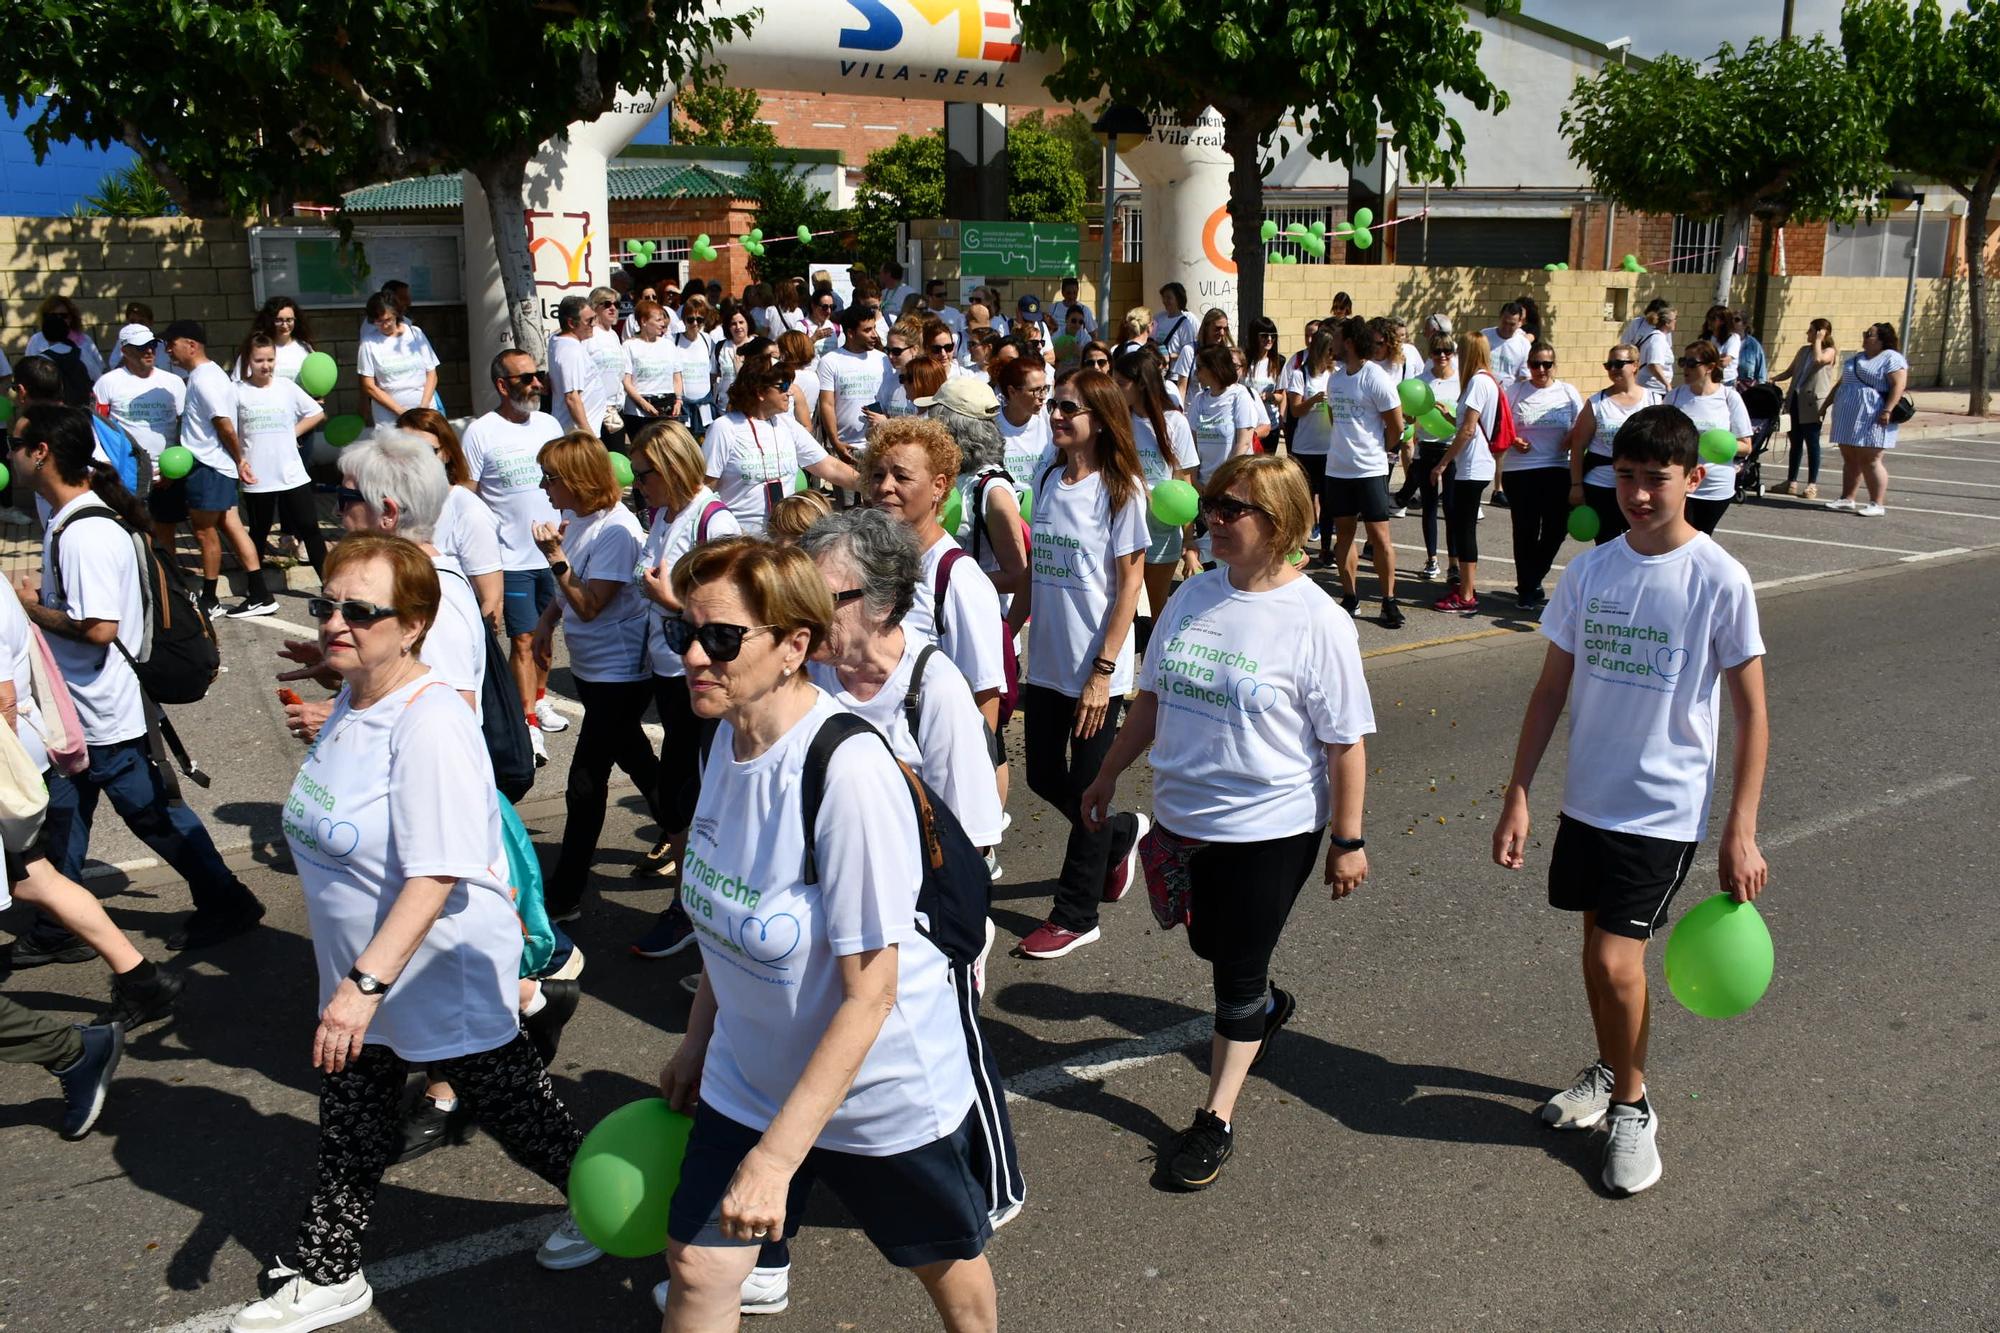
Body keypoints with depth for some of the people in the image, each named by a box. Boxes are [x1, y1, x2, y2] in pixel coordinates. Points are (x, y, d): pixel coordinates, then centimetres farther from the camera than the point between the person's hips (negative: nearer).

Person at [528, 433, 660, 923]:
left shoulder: (615, 530, -22)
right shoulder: (574, 516, 3)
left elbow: (590, 605, -23)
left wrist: (555, 556, -28)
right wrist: (547, 621, 4)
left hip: (619, 674, -9)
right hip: (590, 667, 9)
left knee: (585, 783, -4)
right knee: (635, 759, 22)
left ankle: (563, 896, 6)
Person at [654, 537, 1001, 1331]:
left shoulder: (847, 772, -31)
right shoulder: (730, 733, -8)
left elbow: (869, 995, -27)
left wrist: (775, 1156, -26)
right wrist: (697, 1040, 11)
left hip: (880, 1086, -6)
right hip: (749, 1077, 6)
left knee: (944, 1262, 18)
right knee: (696, 1267, 6)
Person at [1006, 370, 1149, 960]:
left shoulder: (1120, 489, -12)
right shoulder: (1048, 478, 5)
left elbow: (1130, 583, -12)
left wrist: (1102, 672, -16)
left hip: (1096, 669, -6)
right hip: (1046, 662, 6)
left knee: (1087, 789, 5)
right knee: (1045, 777, 15)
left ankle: (1075, 913, 20)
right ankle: (1122, 833, 42)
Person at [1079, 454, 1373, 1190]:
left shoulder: (1317, 622, -17)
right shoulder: (1195, 594, 0)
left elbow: (1346, 743, -13)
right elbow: (1153, 696, 10)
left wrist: (1348, 840, -10)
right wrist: (1109, 774, 14)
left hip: (1270, 830, -6)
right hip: (1183, 817, 6)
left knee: (1239, 969, 7)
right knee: (1209, 944, 23)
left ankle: (1218, 1116, 24)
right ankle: (1267, 1007, 55)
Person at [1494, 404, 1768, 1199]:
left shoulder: (1719, 580, -13)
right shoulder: (1590, 569, -1)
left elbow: (1751, 714, -8)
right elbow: (1552, 688, 5)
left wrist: (1741, 833, -10)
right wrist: (1518, 795, 2)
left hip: (1664, 810, -5)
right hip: (1587, 798, 5)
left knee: (1616, 962, -8)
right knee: (1598, 950, 17)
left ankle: (1632, 1105, 16)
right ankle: (1610, 1071, 40)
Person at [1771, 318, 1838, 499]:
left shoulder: (1830, 351, -2)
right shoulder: (1803, 350, 17)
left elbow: (1818, 359, -23)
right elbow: (1790, 371, 19)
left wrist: (1818, 340, -10)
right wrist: (1774, 379, 2)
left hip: (1813, 402, -6)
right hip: (1796, 400, 6)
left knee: (1811, 442, -3)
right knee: (1795, 442, 10)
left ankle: (1812, 485, 3)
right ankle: (1791, 482, 16)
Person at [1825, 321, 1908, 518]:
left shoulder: (1891, 358, -6)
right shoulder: (1857, 358, 19)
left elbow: (1899, 385, -16)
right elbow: (1841, 383, 26)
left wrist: (1888, 410, -25)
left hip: (1872, 419, -8)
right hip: (1848, 417, 8)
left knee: (1870, 460, -9)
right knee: (1849, 459, 10)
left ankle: (1876, 504, -6)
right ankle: (1847, 499, 16)